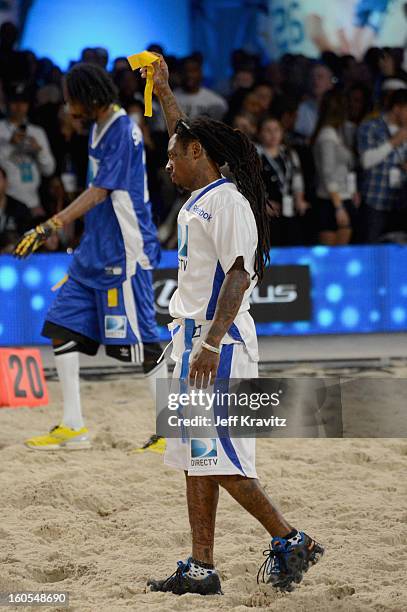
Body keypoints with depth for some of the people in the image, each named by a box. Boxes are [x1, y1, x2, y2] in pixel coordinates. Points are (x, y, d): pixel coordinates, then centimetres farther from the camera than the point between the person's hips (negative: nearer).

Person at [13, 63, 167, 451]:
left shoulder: (122, 131, -16)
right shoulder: (99, 128, 12)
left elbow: (99, 193, -23)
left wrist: (50, 227, -30)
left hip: (123, 253, -10)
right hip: (93, 251, 10)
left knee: (139, 340, -5)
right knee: (61, 326, 3)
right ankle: (73, 428, 6)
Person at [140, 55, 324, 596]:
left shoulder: (228, 203, -12)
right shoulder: (200, 199, 15)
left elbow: (238, 276, -22)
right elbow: (190, 134, 36)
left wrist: (211, 342, -29)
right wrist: (163, 92, 40)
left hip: (219, 342, -10)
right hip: (197, 341, 10)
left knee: (216, 454, -13)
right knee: (196, 455, 7)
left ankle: (290, 541, -6)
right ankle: (202, 568, 8)